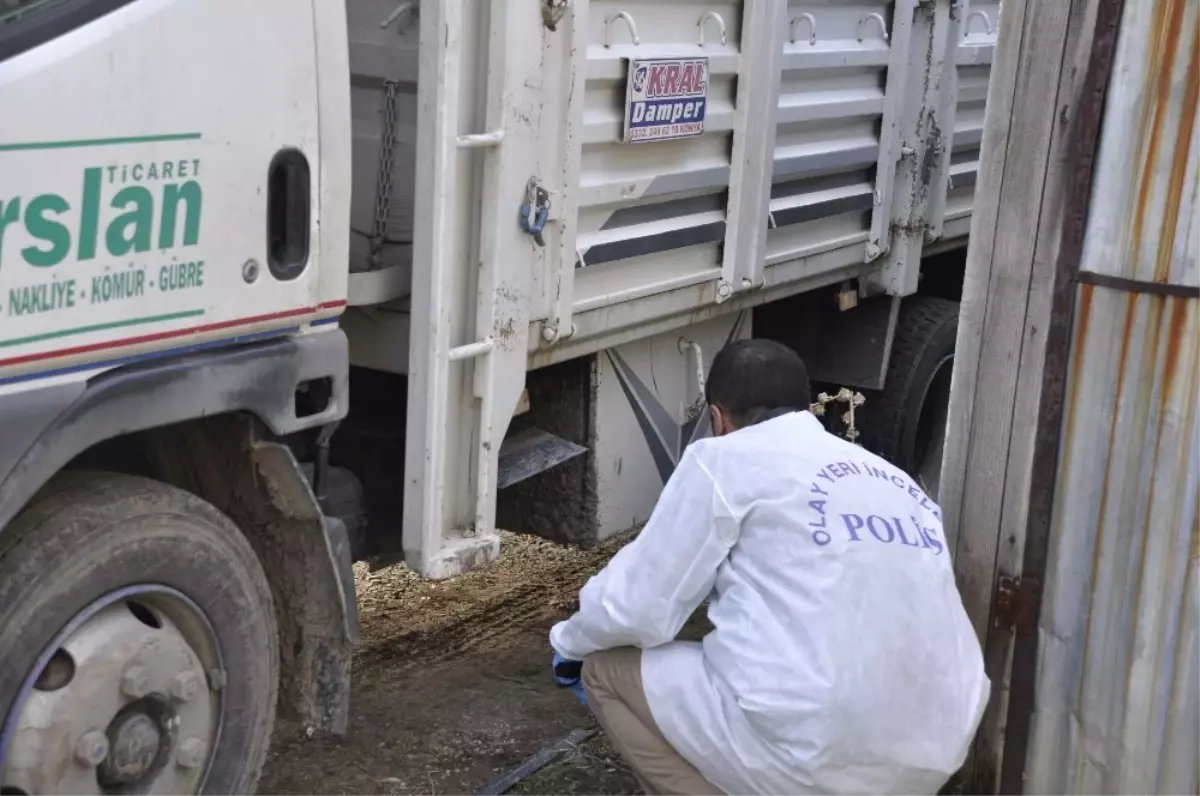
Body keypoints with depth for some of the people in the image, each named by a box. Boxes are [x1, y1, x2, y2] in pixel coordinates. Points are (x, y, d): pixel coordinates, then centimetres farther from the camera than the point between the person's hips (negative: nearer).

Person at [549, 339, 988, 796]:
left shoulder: (725, 460, 2)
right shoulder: (894, 481, 21)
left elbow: (637, 608, 2)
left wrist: (570, 642, 24)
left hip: (813, 758, -7)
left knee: (608, 667, 15)